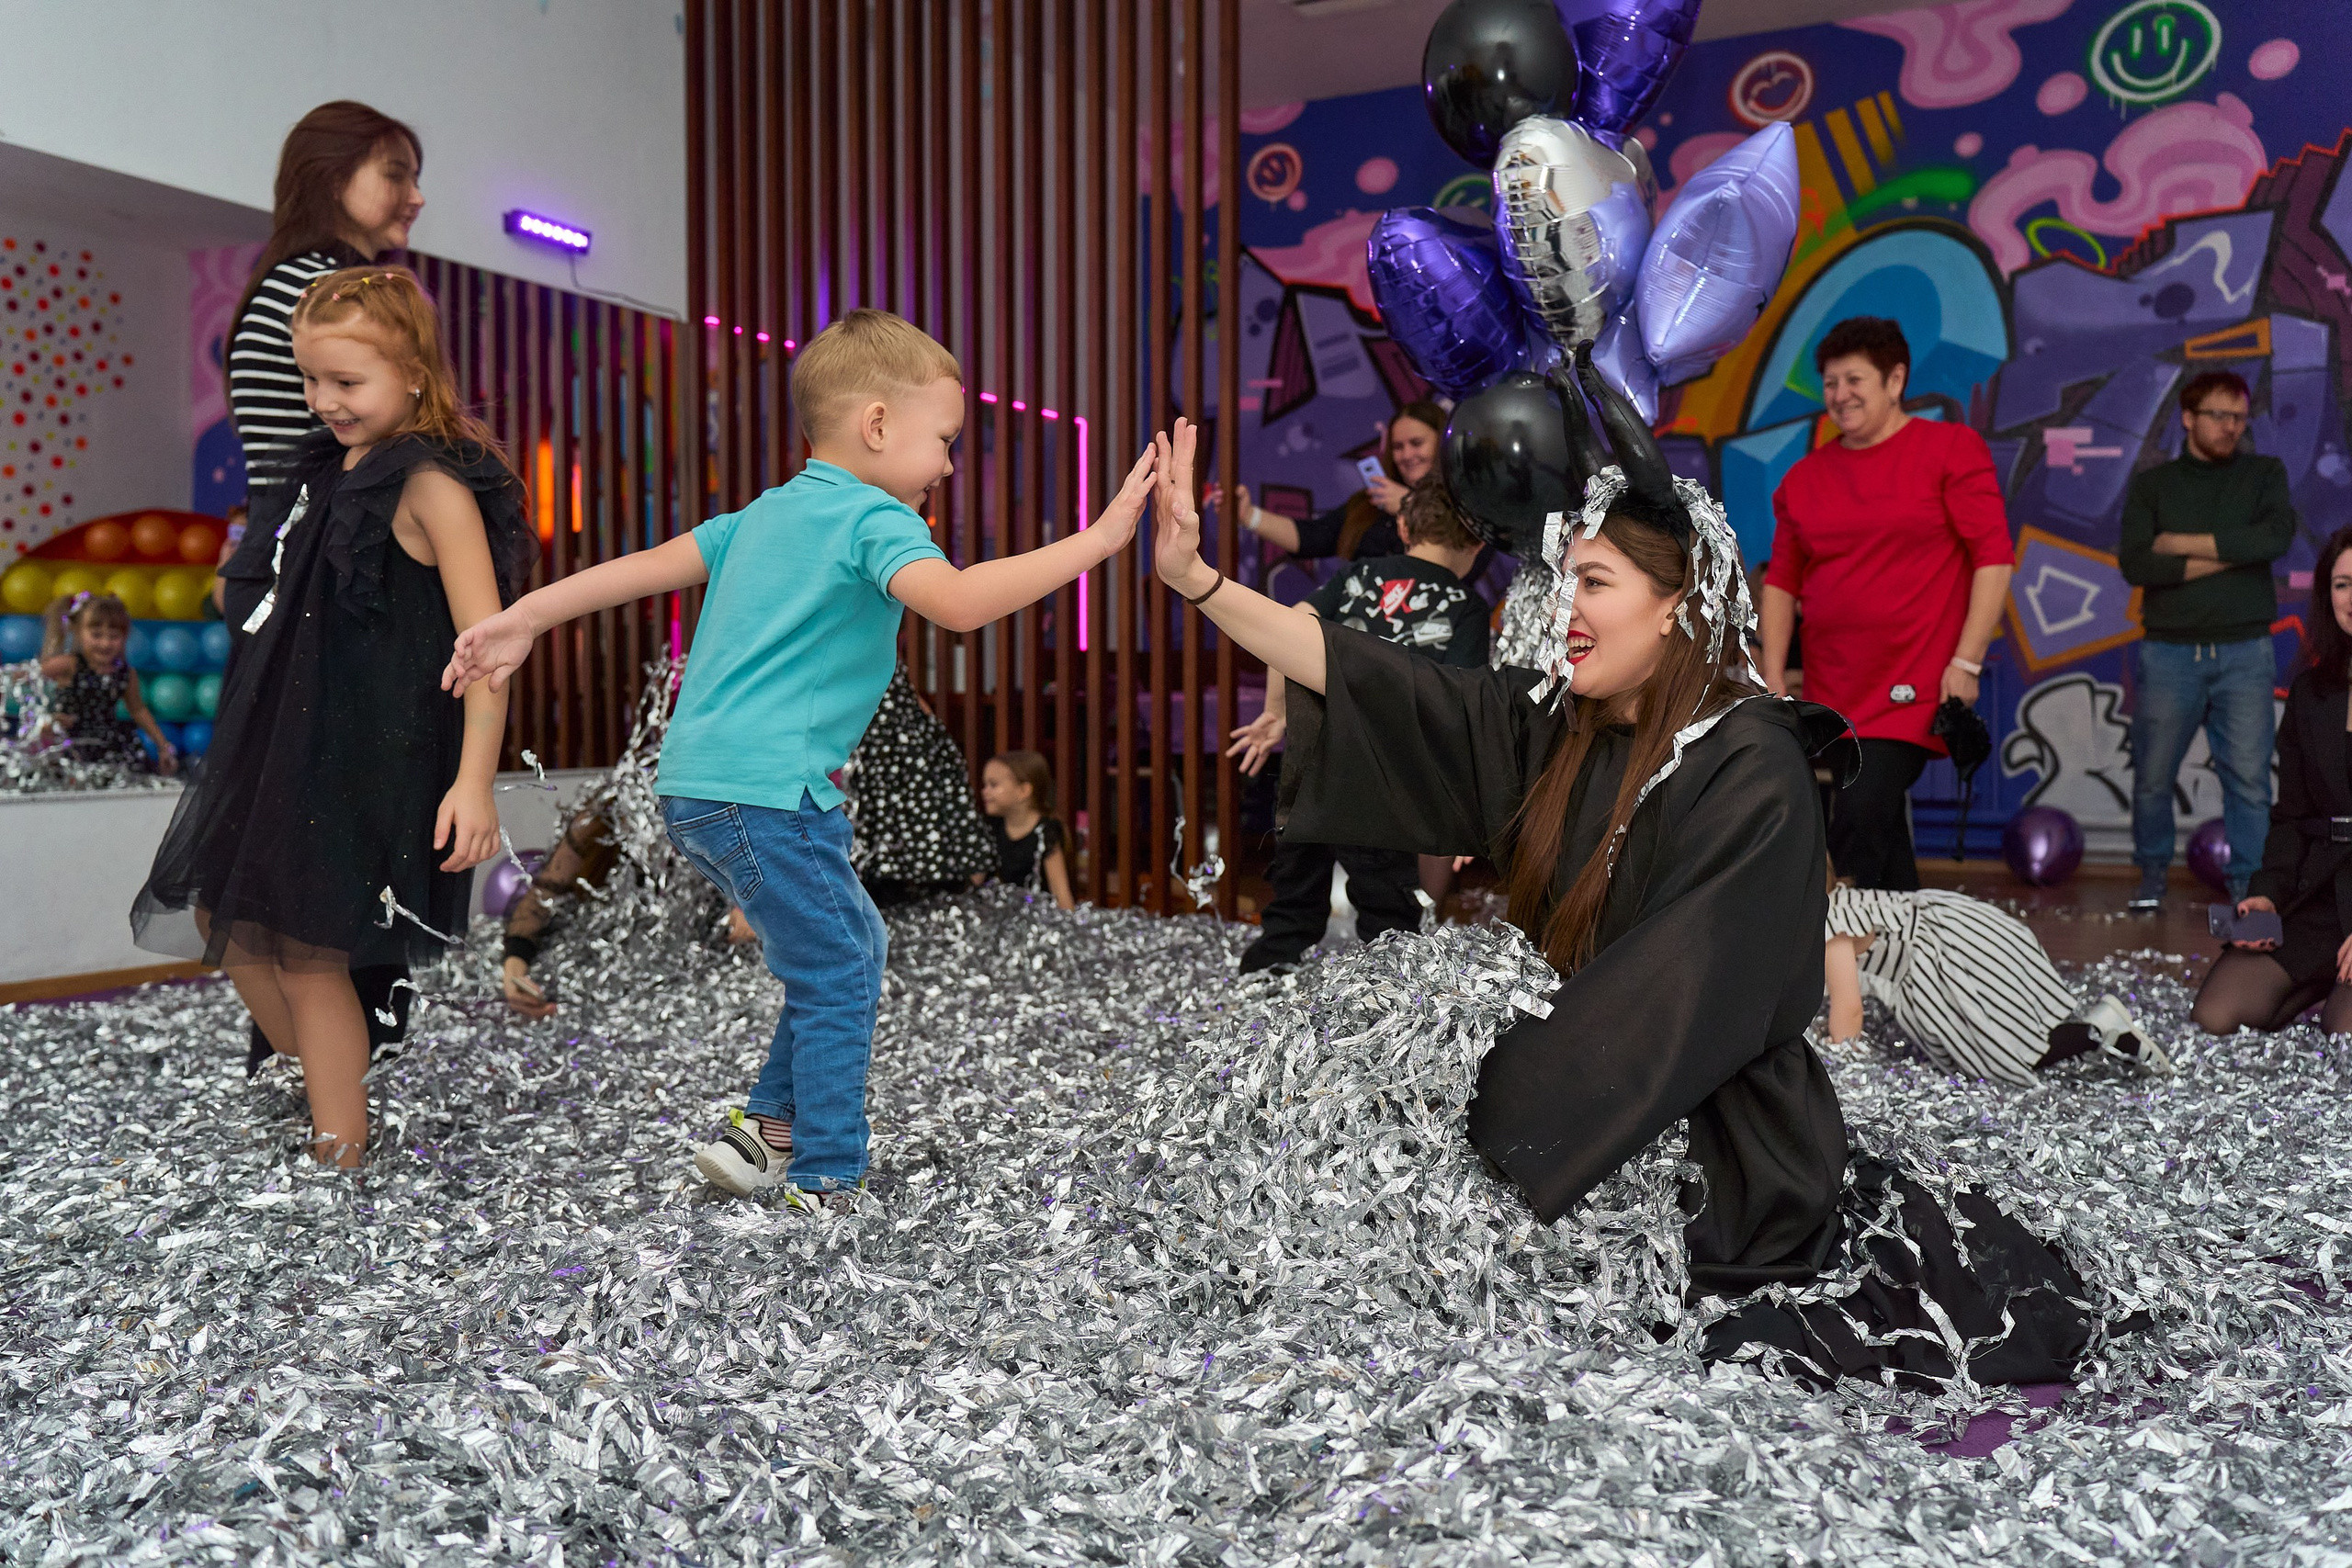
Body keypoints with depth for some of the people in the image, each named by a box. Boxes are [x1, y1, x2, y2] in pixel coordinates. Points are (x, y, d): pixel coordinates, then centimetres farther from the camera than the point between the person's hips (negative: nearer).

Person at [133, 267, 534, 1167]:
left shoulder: (432, 485, -16)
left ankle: (338, 1154, 14)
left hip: (368, 757, -9)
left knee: (308, 952, -1)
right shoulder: (331, 465, 10)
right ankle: (315, 1090, 34)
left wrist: (474, 779, -27)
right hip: (283, 738, 9)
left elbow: (485, 638, -22)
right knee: (222, 918, 17)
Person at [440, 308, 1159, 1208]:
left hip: (694, 787, 9)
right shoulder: (874, 519, -8)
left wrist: (521, 621, 21)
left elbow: (647, 566, 18)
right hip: (767, 793, -9)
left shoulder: (764, 514, 19)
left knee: (852, 950, 18)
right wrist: (1098, 537, -23)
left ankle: (770, 1131, 22)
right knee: (838, 981, 2)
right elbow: (959, 601, -26)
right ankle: (826, 1185, 11)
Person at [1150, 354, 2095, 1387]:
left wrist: (1482, 1113, -23)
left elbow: (1668, 1005, -23)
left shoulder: (1750, 776, -19)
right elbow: (1369, 684, -4)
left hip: (1721, 1162, -6)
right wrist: (1196, 576, -9)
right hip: (1591, 1115, 7)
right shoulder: (1551, 724, 0)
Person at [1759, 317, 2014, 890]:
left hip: (1912, 689, -5)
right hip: (1830, 693, 5)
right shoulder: (1804, 476, 12)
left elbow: (1994, 558, -4)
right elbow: (1781, 582, 13)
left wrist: (1966, 662, -11)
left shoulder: (1952, 449, 1)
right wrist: (1774, 677, 3)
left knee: (1862, 818, -18)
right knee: (1881, 840, 11)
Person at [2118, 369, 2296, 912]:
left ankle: (2249, 889, 5)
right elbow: (2135, 565, -7)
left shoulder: (2265, 474, 11)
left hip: (2244, 653, 0)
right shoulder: (2152, 484, 8)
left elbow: (2277, 536, -10)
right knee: (2152, 779, 3)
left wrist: (2182, 544, -8)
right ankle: (2152, 878, 19)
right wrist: (2230, 555, -10)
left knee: (2250, 780, -3)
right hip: (2169, 651, 0)